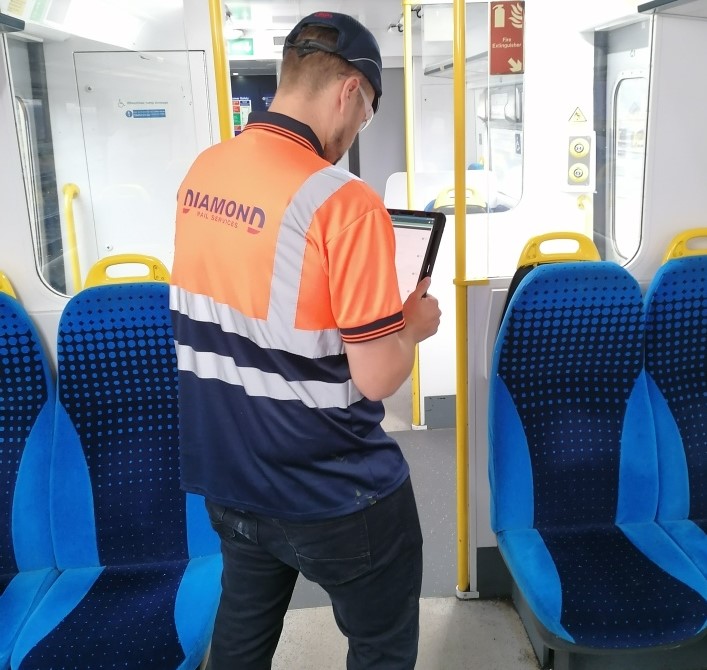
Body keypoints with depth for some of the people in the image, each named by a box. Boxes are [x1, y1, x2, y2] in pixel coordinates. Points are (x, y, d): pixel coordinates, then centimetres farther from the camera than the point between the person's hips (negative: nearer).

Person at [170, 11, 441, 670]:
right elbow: (377, 379, -22)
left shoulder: (201, 173, -2)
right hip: (331, 494, -7)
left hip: (224, 473, 7)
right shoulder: (343, 201, -24)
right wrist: (414, 324, -1)